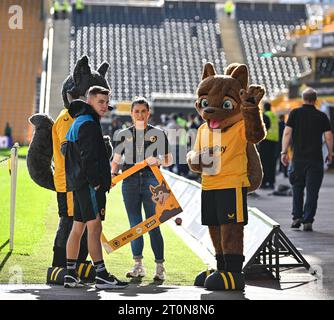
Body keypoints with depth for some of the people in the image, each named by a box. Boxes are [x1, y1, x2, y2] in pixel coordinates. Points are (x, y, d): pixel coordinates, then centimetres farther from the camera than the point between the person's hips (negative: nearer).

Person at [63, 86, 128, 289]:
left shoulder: (78, 122, 21)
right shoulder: (88, 124, -11)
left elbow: (65, 148, 25)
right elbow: (88, 157, -20)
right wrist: (95, 181, -17)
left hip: (79, 183, 11)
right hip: (89, 184, -11)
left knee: (78, 228, 11)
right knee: (95, 228, -11)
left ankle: (70, 274, 13)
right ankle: (102, 276, -13)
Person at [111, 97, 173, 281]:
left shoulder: (158, 133, 6)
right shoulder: (124, 134, 10)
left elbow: (169, 160, 9)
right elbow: (116, 160, 12)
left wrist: (158, 161, -11)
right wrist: (113, 173, -6)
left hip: (151, 181, -2)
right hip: (130, 182, 2)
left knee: (153, 225, -5)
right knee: (135, 224, 4)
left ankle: (160, 266, 3)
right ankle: (138, 265, 12)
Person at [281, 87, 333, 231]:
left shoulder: (295, 113, 1)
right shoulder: (322, 116, 1)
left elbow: (287, 133, -5)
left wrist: (284, 152, -2)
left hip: (298, 158, 1)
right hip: (315, 159, -1)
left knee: (297, 188, 16)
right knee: (312, 191, 2)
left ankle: (296, 217, 11)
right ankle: (308, 221, -1)